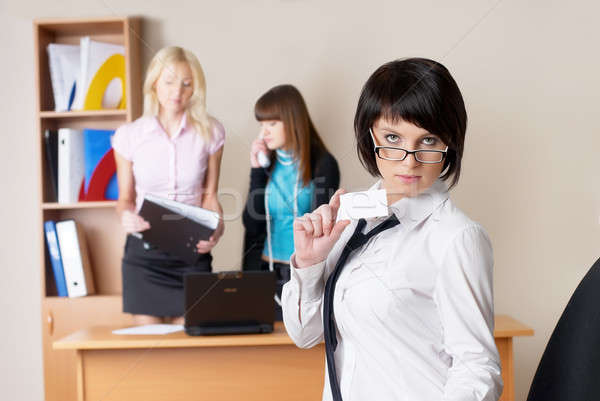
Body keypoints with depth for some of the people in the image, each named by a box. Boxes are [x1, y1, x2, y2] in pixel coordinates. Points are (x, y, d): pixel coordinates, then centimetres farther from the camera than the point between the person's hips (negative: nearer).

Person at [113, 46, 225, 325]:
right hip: (143, 250, 0)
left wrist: (216, 229, -13)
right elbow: (125, 198, 7)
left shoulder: (210, 132, 0)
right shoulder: (129, 135, -1)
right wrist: (127, 217, -15)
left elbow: (209, 195, 6)